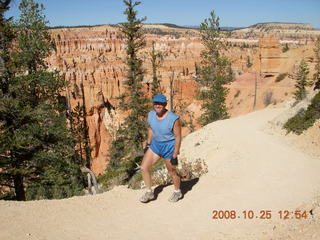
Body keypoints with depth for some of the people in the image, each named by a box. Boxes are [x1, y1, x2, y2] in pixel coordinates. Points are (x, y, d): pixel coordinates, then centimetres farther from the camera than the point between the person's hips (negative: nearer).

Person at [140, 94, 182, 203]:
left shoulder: (173, 119, -25)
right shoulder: (151, 114, -7)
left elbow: (178, 137, -19)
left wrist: (175, 156, -19)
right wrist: (148, 144, 14)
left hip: (169, 147, -6)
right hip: (155, 144, 6)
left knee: (172, 172, 12)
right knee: (143, 168, 2)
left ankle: (177, 192, 40)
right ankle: (149, 193, 22)